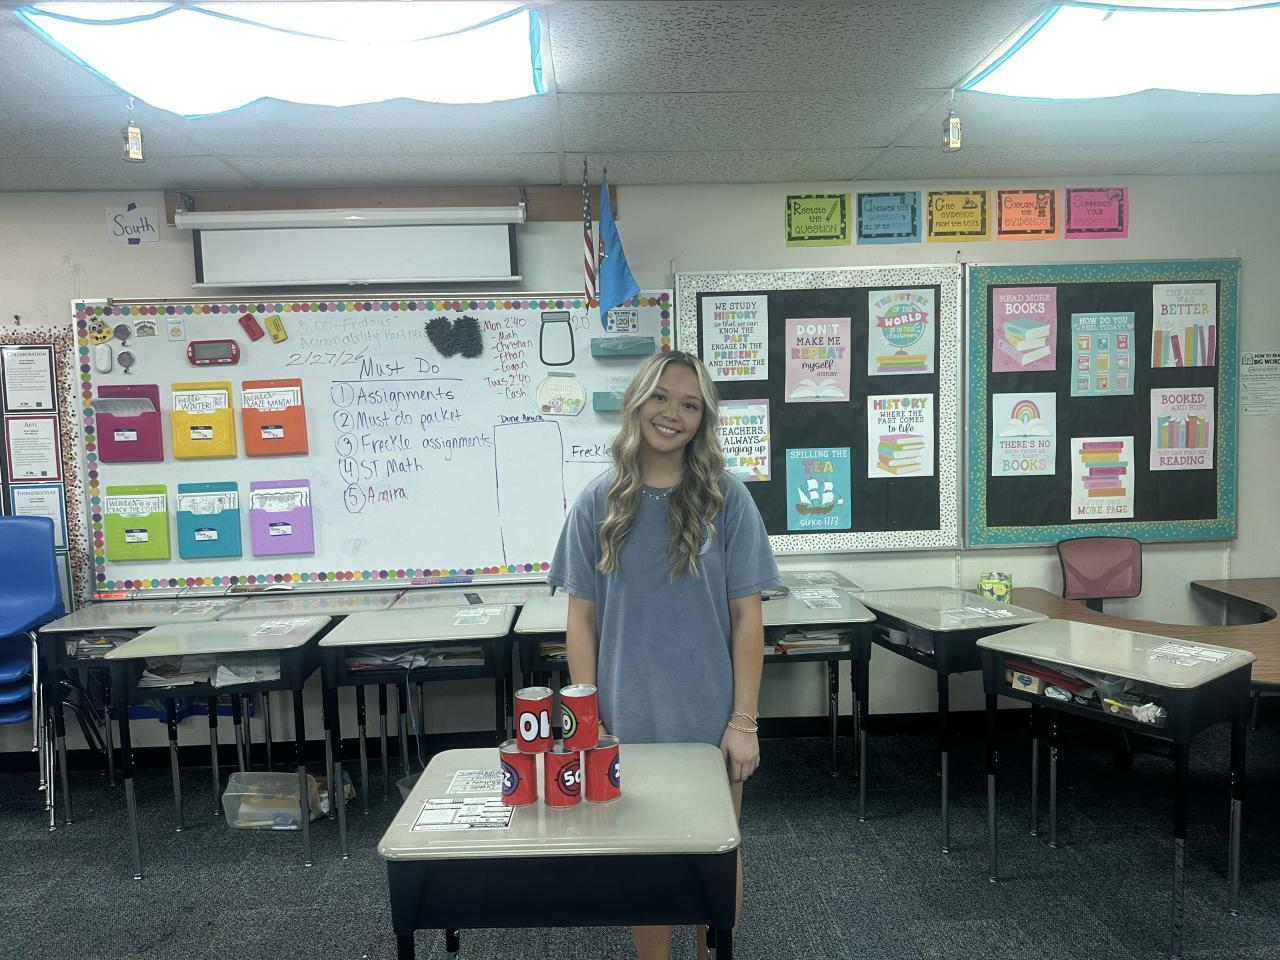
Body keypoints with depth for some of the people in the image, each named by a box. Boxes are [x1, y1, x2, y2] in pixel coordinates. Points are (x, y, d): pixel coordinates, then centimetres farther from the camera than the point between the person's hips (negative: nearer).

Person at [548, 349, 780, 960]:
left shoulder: (726, 499, -5)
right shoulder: (599, 503, -1)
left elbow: (746, 616, -4)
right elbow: (582, 617, 0)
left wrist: (744, 721, -7)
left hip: (710, 718, 0)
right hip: (629, 720, 1)